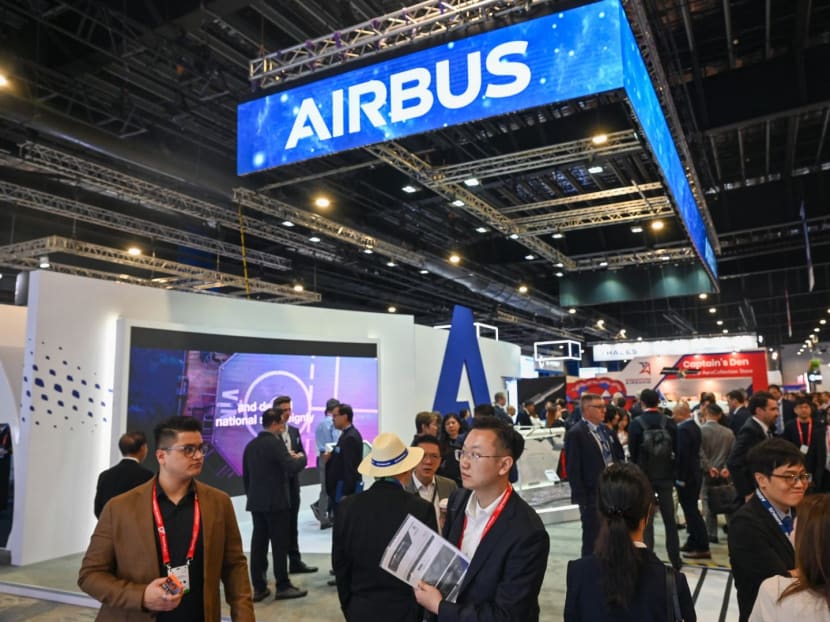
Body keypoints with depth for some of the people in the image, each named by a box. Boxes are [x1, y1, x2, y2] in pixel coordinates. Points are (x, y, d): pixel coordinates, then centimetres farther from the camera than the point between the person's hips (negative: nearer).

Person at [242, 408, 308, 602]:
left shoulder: (250, 445, 10)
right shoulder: (276, 443, -15)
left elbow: (245, 476, 15)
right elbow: (292, 468, -22)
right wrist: (301, 457, -3)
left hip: (256, 502, 7)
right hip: (276, 502, -7)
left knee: (258, 544, 9)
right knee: (280, 544, 1)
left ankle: (259, 587, 13)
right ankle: (283, 586, 7)